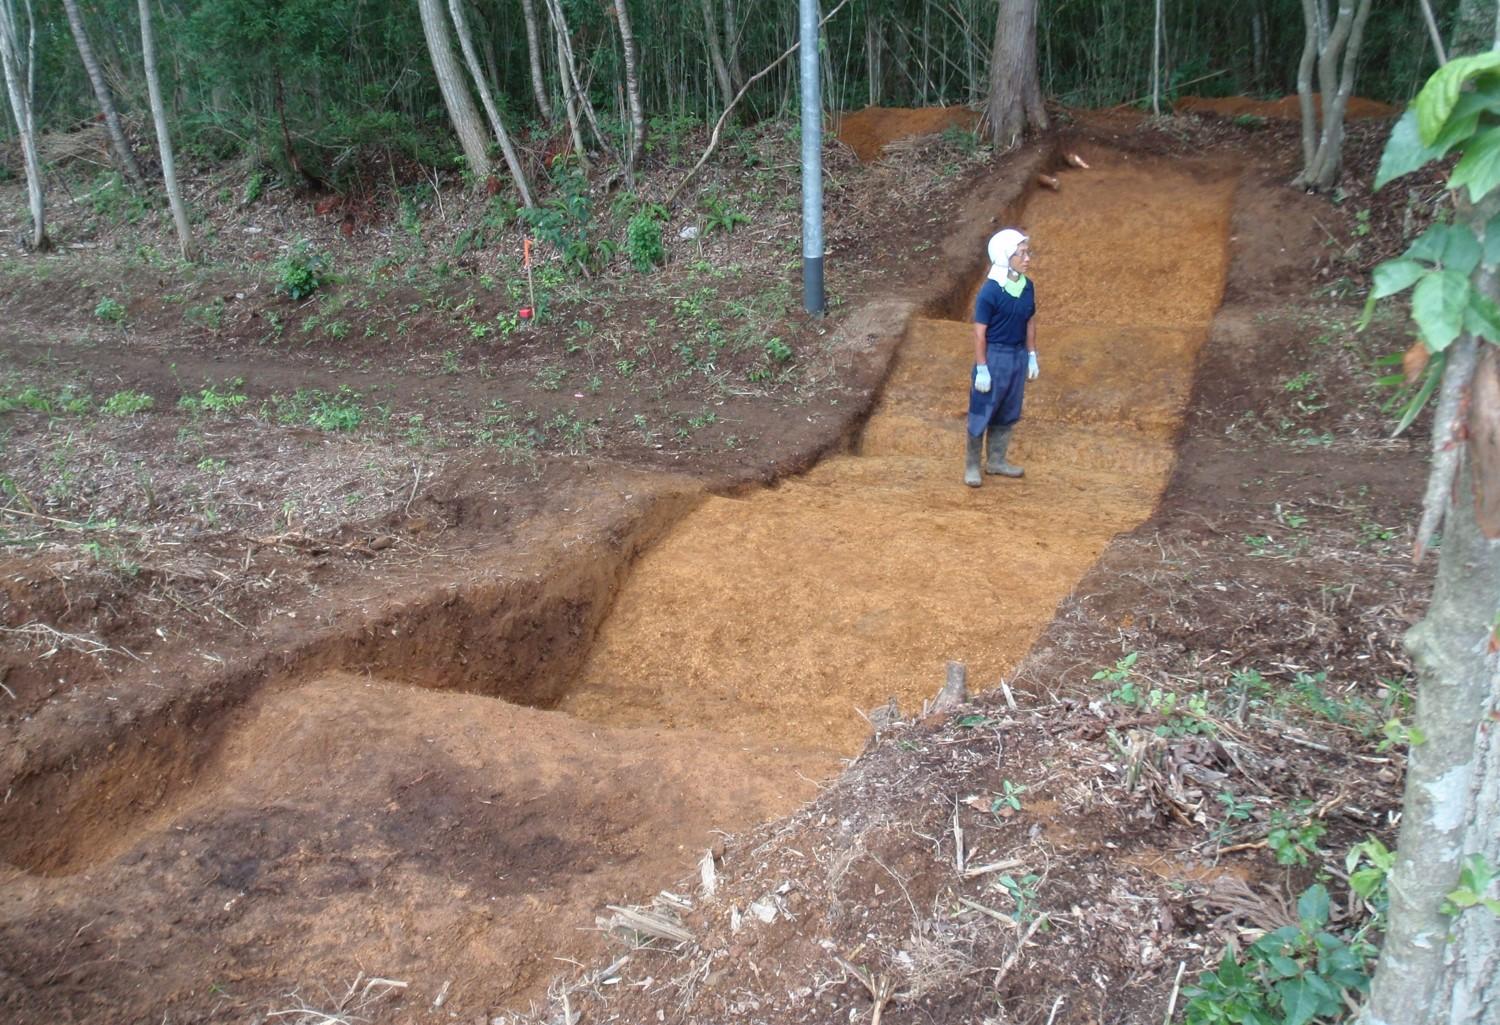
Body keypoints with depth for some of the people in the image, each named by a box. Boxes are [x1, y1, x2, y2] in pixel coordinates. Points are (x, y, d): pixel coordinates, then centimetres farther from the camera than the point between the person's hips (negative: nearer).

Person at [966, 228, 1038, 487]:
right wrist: (982, 370, -17)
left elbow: (1030, 323, 12)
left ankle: (996, 460, 30)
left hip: (1019, 355, 7)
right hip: (994, 356, -7)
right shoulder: (990, 291, -19)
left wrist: (1032, 357, 12)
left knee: (1008, 413, 16)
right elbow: (979, 333, -16)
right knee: (982, 413, 4)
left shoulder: (1027, 286, 1)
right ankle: (972, 465, 16)